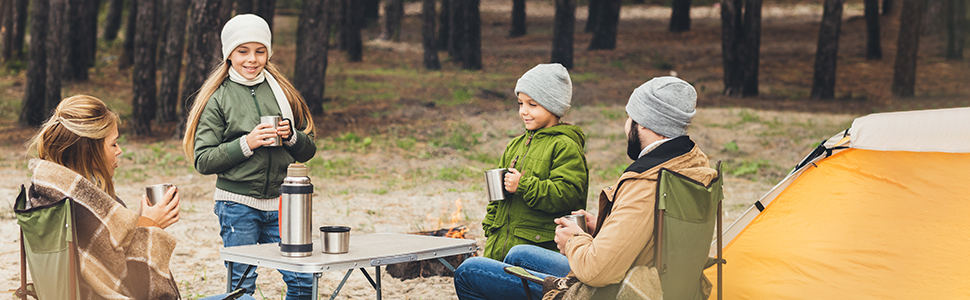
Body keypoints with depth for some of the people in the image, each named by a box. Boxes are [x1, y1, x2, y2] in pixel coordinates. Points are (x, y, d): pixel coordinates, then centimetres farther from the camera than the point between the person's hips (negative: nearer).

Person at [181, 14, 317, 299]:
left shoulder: (282, 91, 11)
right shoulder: (218, 98, 0)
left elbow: (308, 150, 15)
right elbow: (203, 161, -4)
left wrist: (290, 136, -6)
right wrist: (246, 144, -15)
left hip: (281, 203, 3)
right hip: (238, 205, -3)